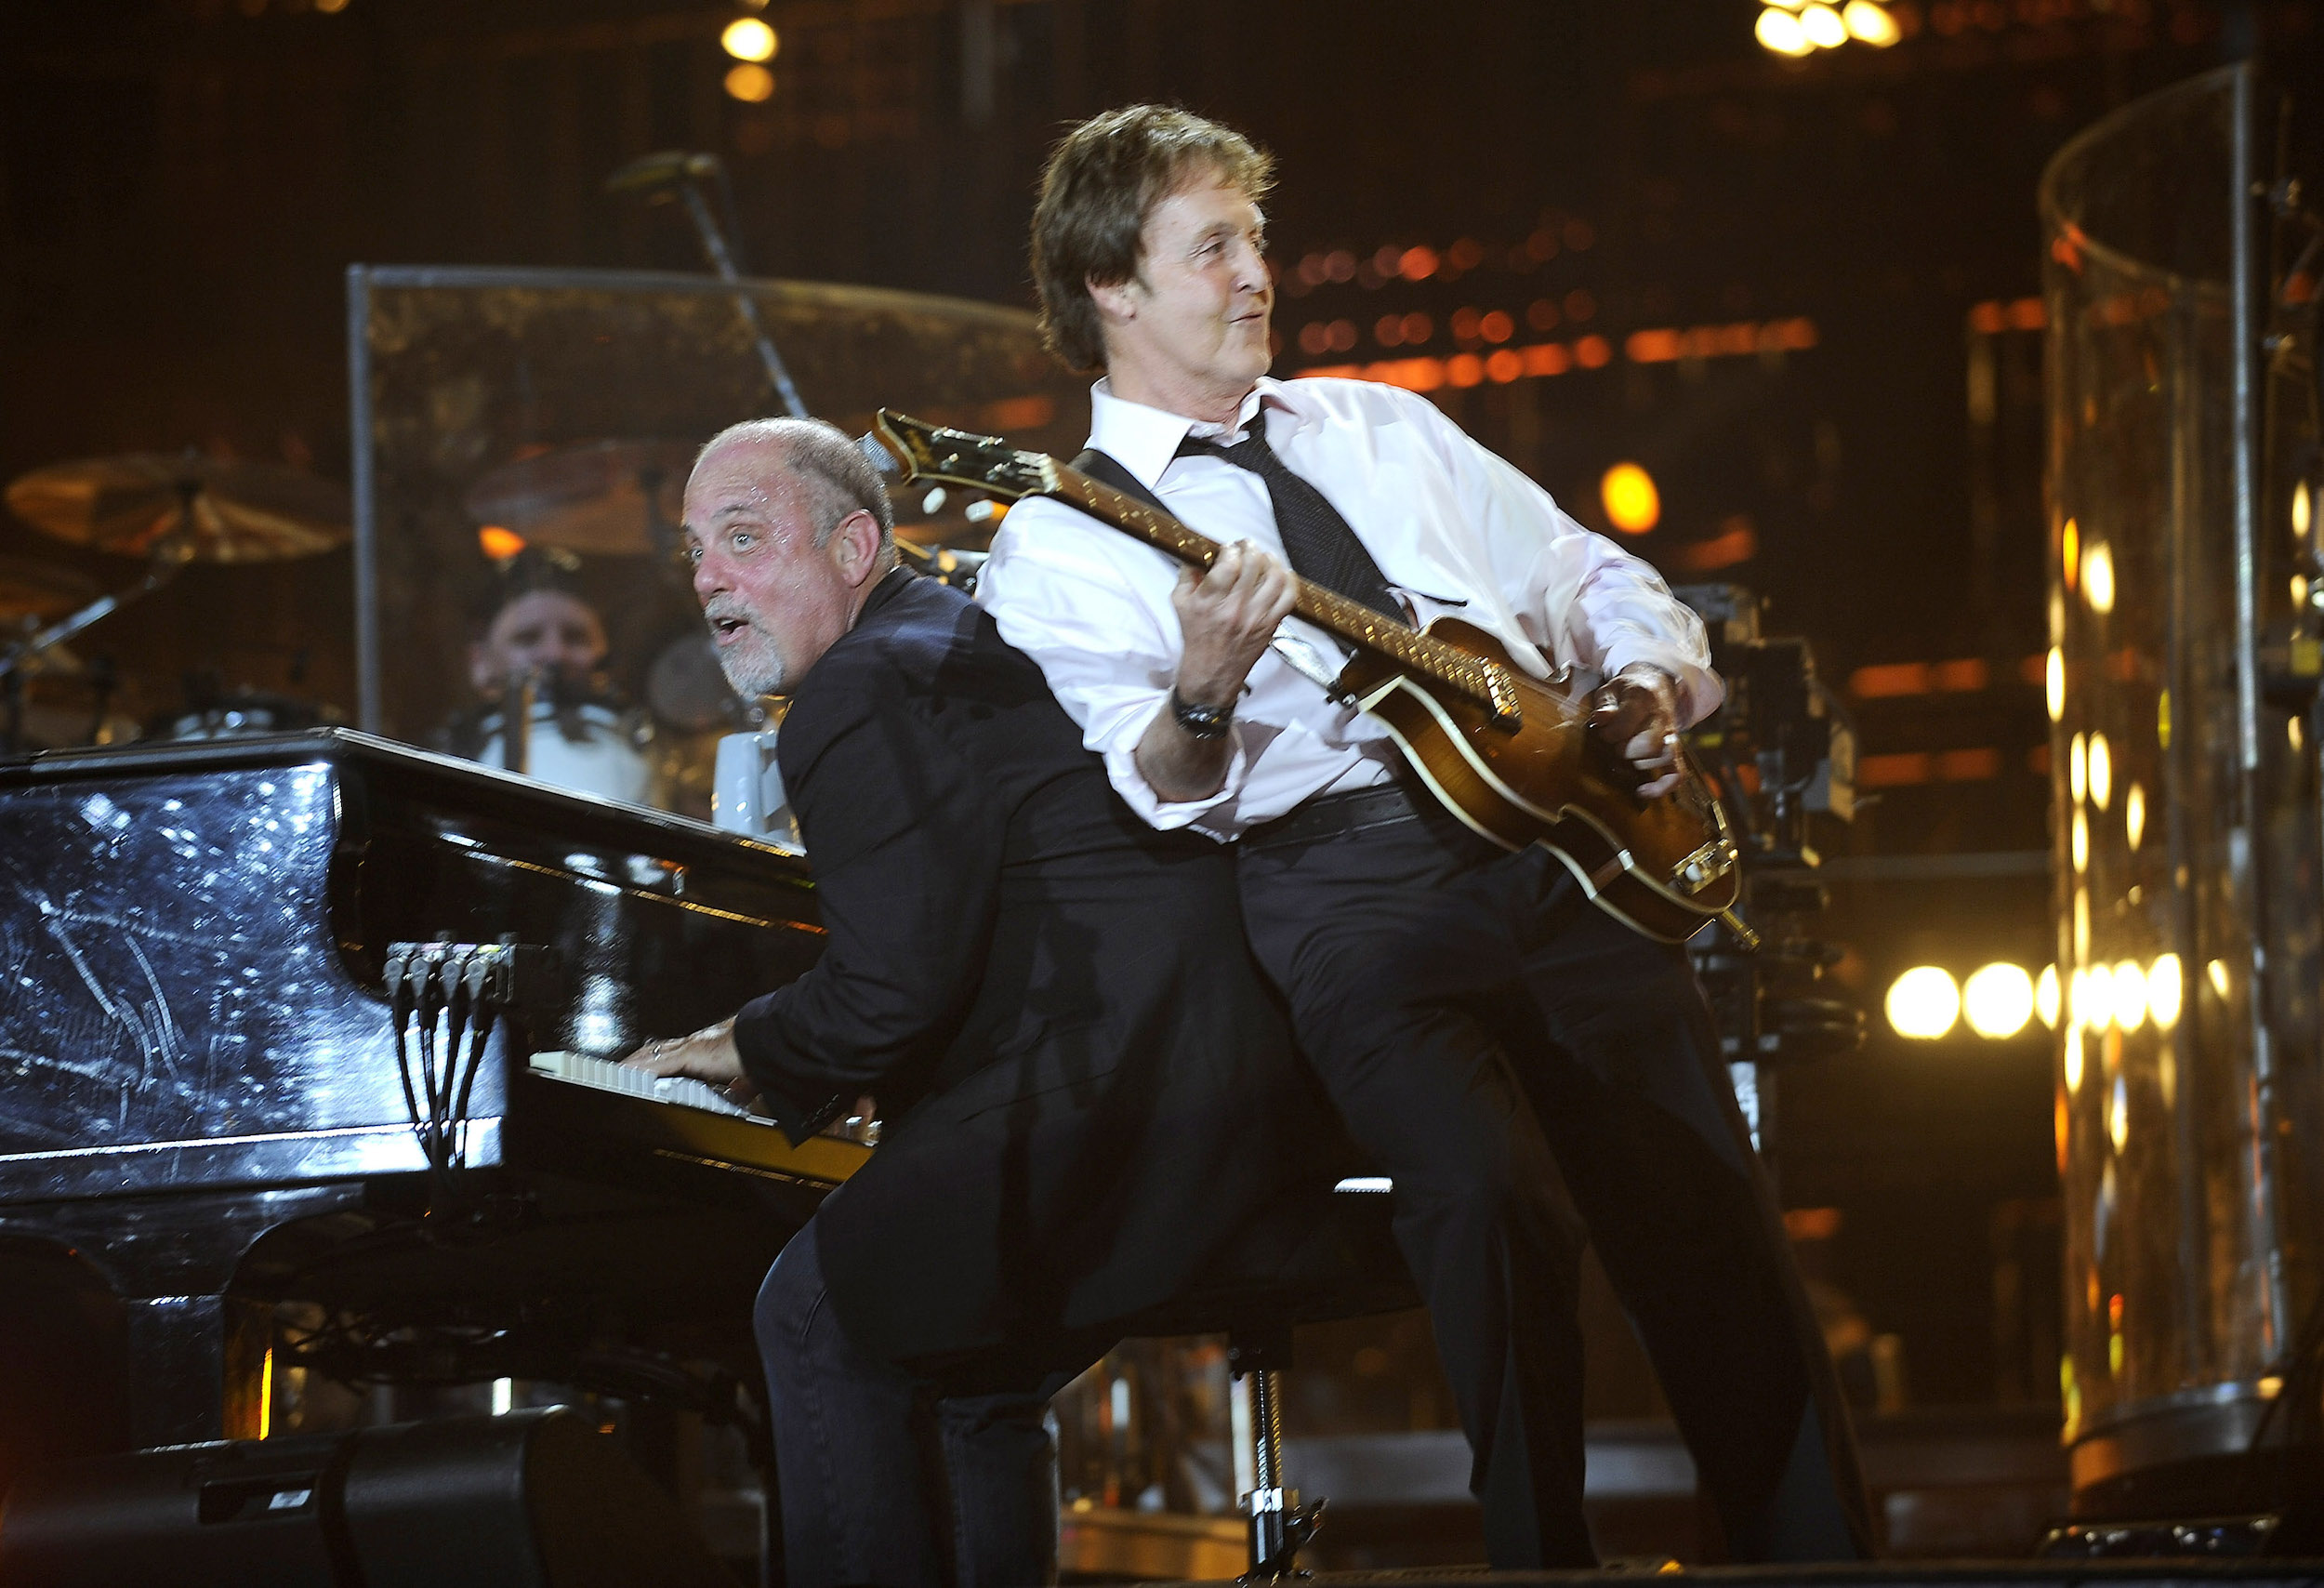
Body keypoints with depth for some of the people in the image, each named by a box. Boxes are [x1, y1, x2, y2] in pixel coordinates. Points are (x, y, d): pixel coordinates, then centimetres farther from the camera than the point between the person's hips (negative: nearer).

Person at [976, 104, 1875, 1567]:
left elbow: (1598, 582, 29)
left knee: (1718, 1231, -9)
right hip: (1348, 878, -5)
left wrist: (1643, 690, 9)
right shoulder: (1060, 543, 8)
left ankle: (1821, 1556, -2)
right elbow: (1165, 792, -5)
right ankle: (1546, 1554, -17)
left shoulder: (1380, 430, 25)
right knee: (1494, 1197, -30)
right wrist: (1203, 699, -26)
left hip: (1558, 842, 5)